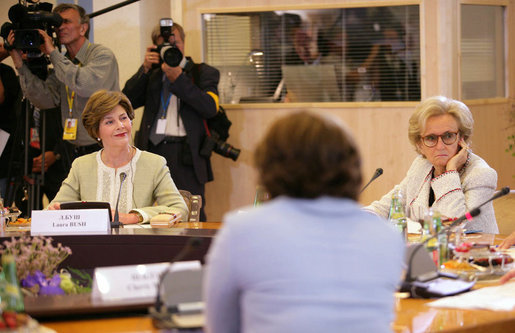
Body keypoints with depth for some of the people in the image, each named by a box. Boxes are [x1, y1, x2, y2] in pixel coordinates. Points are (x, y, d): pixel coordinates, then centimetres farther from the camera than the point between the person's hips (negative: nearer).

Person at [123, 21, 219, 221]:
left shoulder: (204, 73, 14)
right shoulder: (152, 75, 23)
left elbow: (210, 107, -4)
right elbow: (127, 101, 11)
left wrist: (178, 78, -7)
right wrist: (145, 69, 3)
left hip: (186, 154, -3)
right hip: (151, 150, 3)